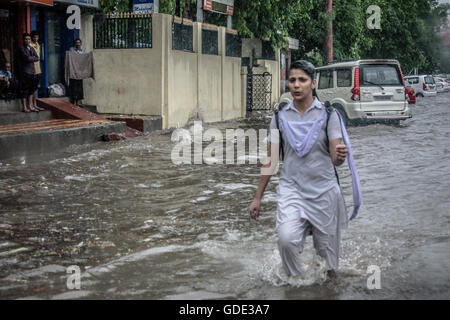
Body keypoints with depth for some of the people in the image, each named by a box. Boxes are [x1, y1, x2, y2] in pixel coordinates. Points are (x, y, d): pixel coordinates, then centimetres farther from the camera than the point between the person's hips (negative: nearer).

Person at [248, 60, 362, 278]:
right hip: (291, 188, 1)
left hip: (323, 190, -1)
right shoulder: (280, 117, 3)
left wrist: (340, 155, -32)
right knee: (286, 239, -23)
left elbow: (335, 159, -7)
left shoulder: (328, 114, -3)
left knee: (327, 250, 5)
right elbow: (270, 160, 9)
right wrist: (257, 197, 8)